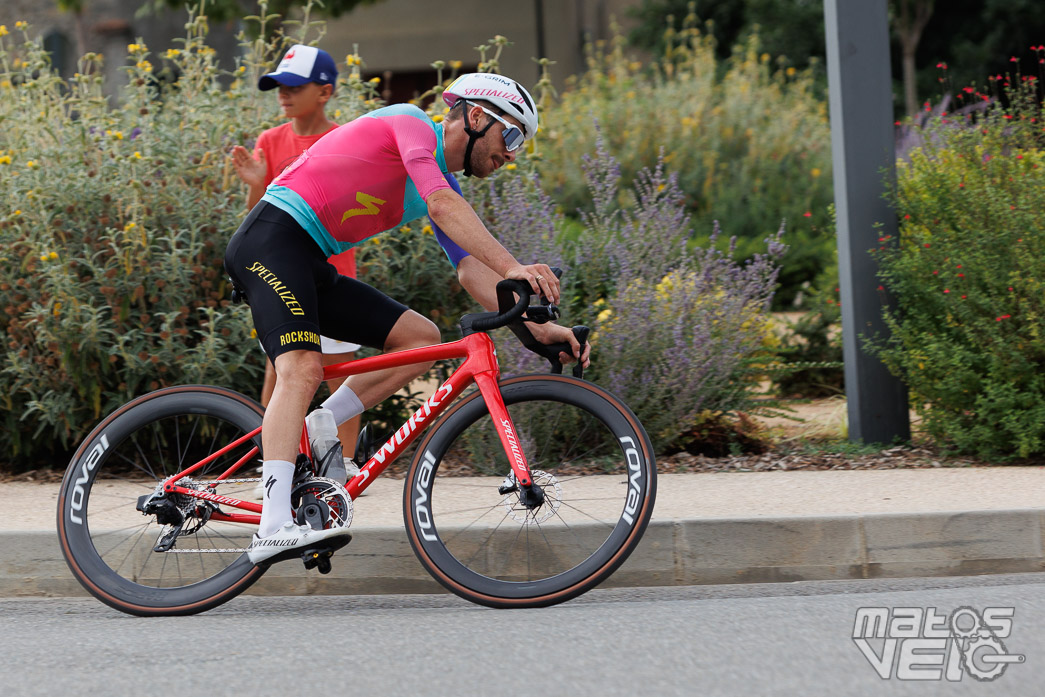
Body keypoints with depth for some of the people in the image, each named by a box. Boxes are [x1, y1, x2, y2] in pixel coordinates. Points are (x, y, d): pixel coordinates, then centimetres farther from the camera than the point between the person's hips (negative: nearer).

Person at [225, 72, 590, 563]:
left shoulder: (444, 180, 17)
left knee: (421, 338, 1)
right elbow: (441, 206, -25)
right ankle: (274, 527, -37)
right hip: (272, 240, -9)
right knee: (302, 369, -28)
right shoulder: (411, 123, -8)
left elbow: (471, 268, 9)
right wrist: (513, 269, -35)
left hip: (311, 265, 10)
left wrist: (538, 327, -4)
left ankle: (307, 439, 2)